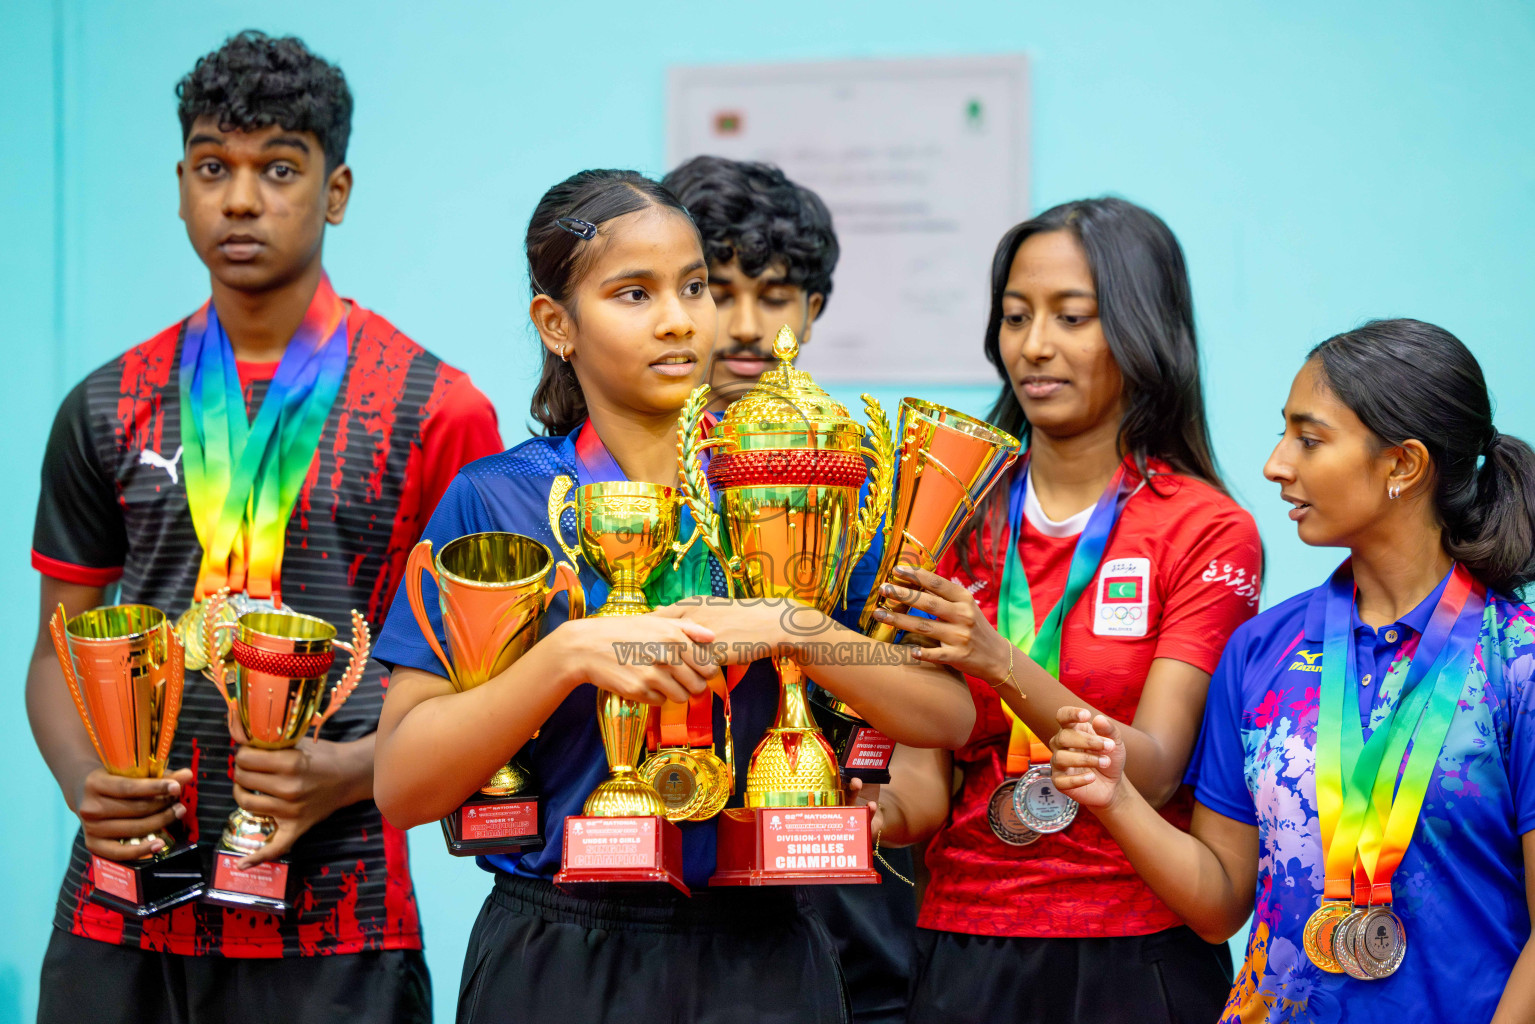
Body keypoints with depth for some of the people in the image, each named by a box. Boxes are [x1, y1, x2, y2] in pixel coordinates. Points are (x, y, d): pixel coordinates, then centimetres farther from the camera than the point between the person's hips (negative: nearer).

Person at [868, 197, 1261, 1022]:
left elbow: (1152, 772, -16)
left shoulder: (1207, 531, -5)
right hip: (964, 948, 3)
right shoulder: (958, 521, 7)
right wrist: (873, 810, -20)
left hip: (1136, 955, -3)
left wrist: (1004, 666, -29)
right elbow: (926, 786, 2)